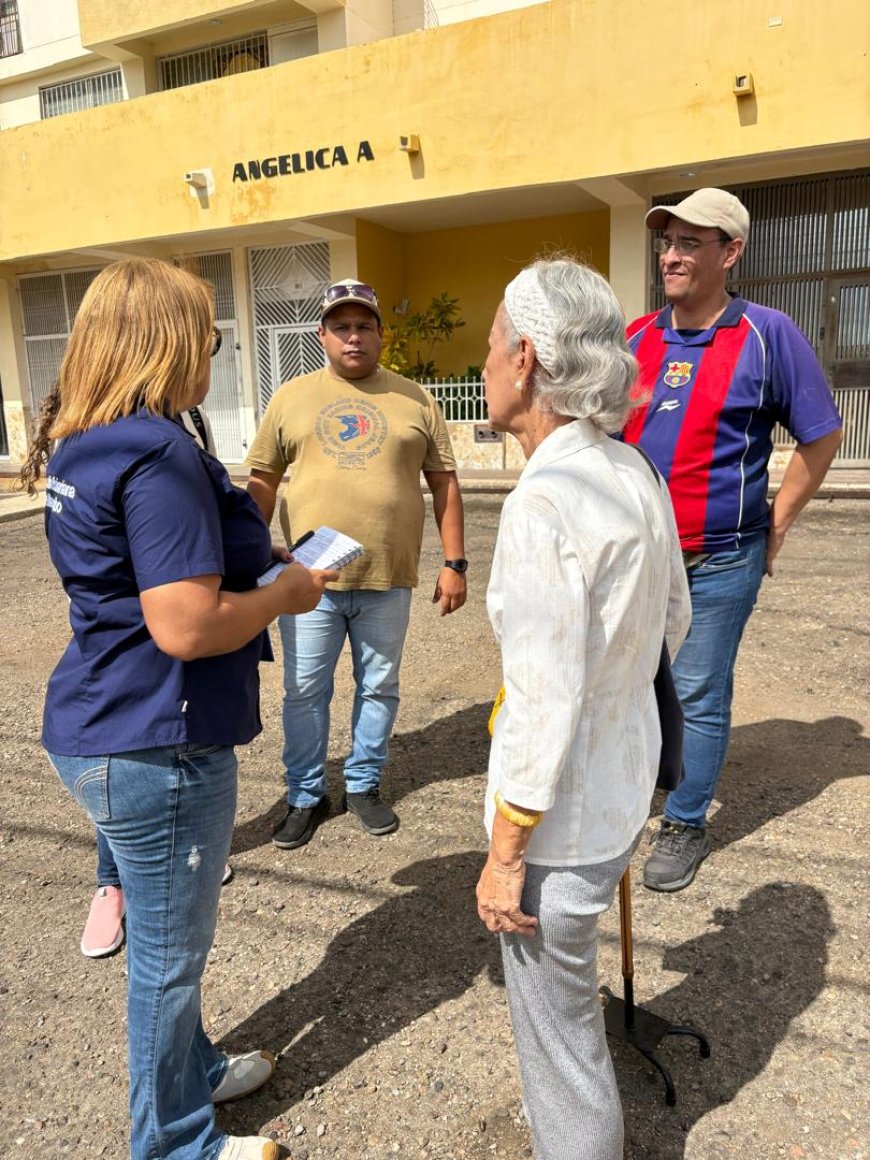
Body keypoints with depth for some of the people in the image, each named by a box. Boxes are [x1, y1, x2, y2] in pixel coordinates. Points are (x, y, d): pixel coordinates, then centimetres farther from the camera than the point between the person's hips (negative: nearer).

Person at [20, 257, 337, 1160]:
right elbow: (186, 627, -29)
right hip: (155, 747, -10)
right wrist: (289, 593, -13)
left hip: (101, 731, 10)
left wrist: (262, 569, 12)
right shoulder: (158, 455, -24)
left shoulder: (83, 444, 8)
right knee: (170, 953, 12)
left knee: (166, 938, 27)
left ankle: (192, 1069, 50)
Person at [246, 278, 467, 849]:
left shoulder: (415, 400, 5)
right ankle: (306, 796, 26)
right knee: (305, 691, 9)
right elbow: (262, 481, 8)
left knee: (380, 689, 12)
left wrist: (455, 562, 0)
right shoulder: (291, 398, 6)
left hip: (387, 580, 0)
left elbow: (444, 483, 5)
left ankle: (364, 785, 32)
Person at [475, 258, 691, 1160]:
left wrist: (505, 857, -14)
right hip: (626, 782, 9)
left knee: (555, 1019, 14)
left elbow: (543, 705, -25)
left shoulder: (545, 503, -27)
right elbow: (673, 616, 11)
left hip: (561, 817, -9)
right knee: (562, 993, 32)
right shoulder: (635, 474, -2)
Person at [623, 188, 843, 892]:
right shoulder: (636, 339, 6)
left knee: (699, 697, 4)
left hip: (720, 563, -4)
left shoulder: (767, 335, -6)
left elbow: (822, 436, 1)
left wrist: (776, 524, -1)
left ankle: (686, 826, 21)